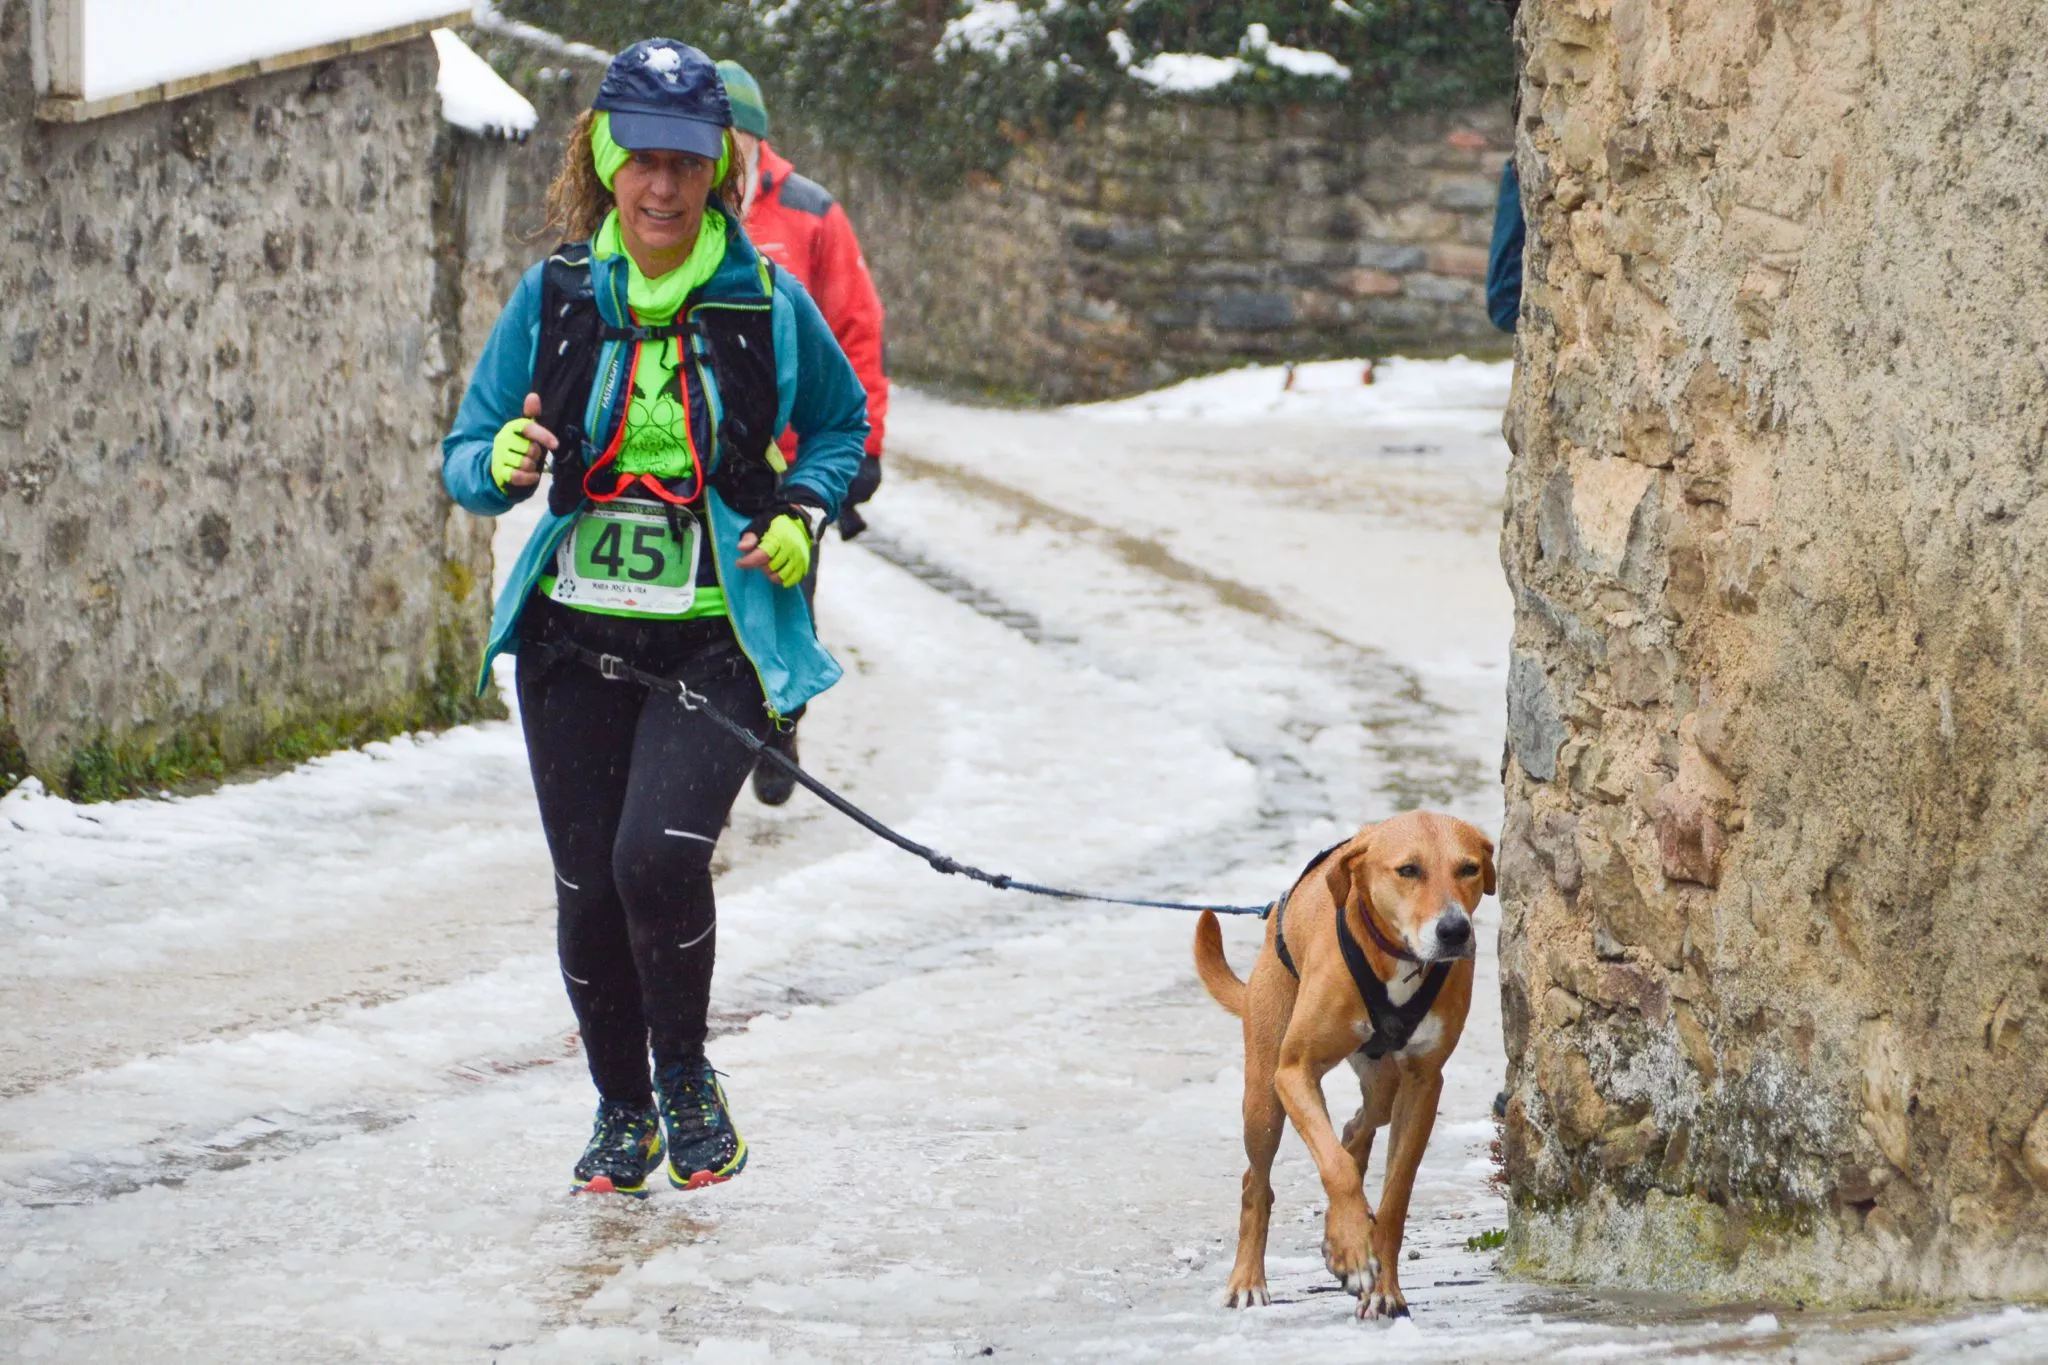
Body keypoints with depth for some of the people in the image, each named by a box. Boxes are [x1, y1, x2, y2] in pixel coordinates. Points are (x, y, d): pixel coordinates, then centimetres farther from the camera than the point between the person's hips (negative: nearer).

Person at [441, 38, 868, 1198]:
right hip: (576, 636, 2)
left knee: (660, 856, -20)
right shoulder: (554, 298, 2)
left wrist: (802, 516, -2)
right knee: (589, 885, 3)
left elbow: (843, 423, 16)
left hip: (715, 638, -2)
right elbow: (466, 457, 6)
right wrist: (501, 467, -17)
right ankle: (622, 1108, 26)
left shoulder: (768, 304, -1)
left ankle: (686, 1076, 5)